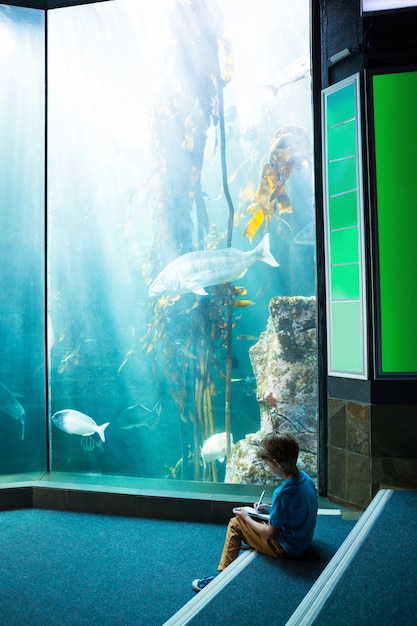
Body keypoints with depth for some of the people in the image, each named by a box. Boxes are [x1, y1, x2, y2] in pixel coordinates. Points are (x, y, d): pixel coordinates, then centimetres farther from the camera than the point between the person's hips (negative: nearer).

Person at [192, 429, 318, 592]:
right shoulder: (305, 478, -5)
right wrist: (269, 509, 8)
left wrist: (246, 517, -8)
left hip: (285, 548, -8)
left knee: (235, 524, 2)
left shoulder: (283, 493, -31)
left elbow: (271, 534, -22)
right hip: (303, 540, 9)